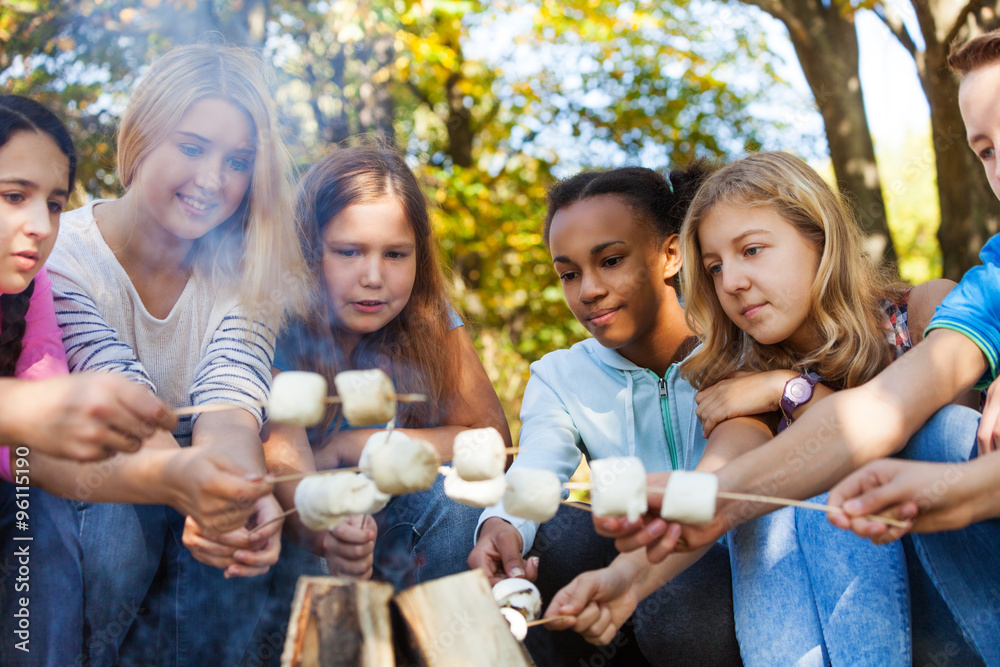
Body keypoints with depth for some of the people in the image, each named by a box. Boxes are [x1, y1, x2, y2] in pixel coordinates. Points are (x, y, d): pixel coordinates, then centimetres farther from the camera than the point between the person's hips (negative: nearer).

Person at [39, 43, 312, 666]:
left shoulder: (246, 273, -5)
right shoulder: (64, 257, -15)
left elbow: (230, 405, -22)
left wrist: (240, 485, -47)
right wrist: (181, 477, -52)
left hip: (195, 496, 2)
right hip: (87, 492, -2)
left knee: (241, 541, -29)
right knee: (116, 536, -33)